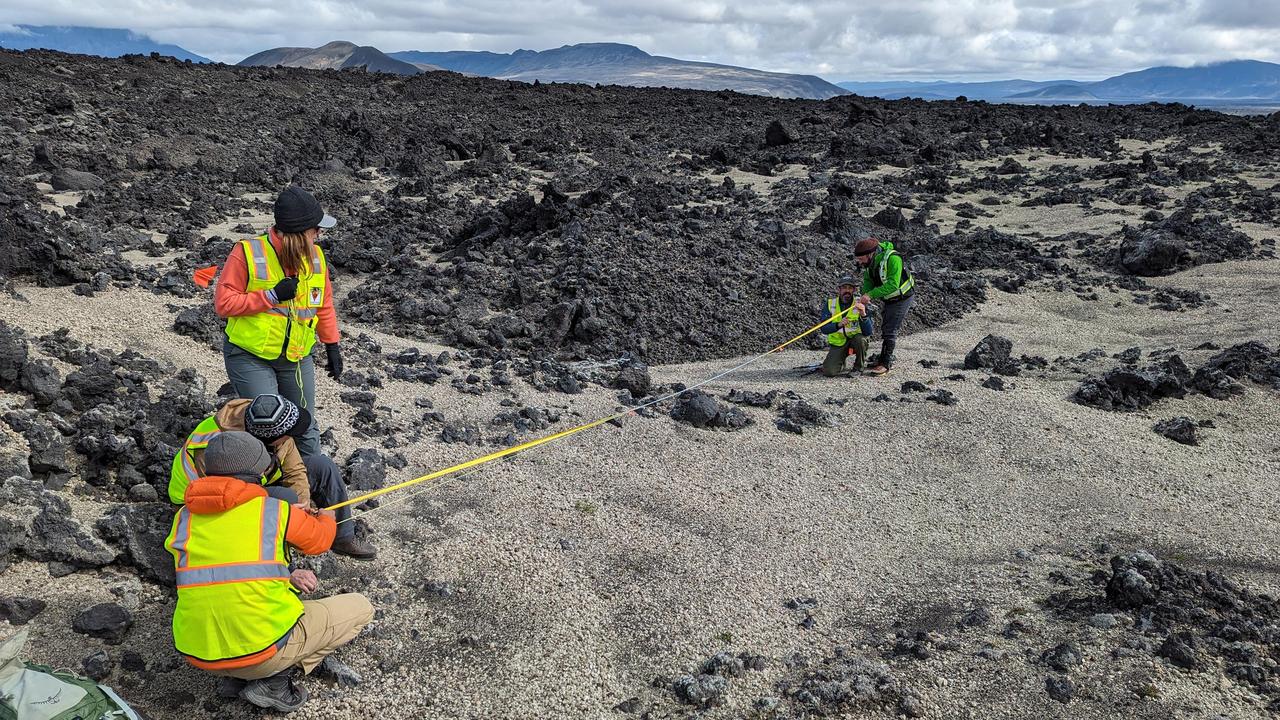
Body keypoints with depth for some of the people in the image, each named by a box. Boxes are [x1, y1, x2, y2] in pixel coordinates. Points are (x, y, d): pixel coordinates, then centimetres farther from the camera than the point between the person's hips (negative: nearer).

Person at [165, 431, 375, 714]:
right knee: (360, 607, 12)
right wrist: (325, 518, 36)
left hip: (199, 656, 6)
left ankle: (238, 675, 15)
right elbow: (320, 540, 13)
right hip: (264, 648, -5)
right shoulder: (277, 512, -6)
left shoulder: (184, 519, 4)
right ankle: (276, 678, 0)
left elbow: (224, 564, 13)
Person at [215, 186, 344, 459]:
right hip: (250, 357, -5)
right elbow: (223, 304, -16)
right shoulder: (248, 253, -16)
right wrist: (271, 296, -22)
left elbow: (324, 305, 11)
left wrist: (332, 346, 12)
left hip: (297, 358, 5)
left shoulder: (315, 257, -1)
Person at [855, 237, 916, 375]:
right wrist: (865, 296, -28)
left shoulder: (892, 259, -34)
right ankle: (886, 359, 28)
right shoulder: (869, 262, -10)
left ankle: (885, 364, -7)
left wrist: (871, 294, -42)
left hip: (902, 297, -8)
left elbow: (893, 285, -39)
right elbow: (867, 281, -7)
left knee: (890, 330, -12)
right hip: (888, 298, 8)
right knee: (885, 329, 16)